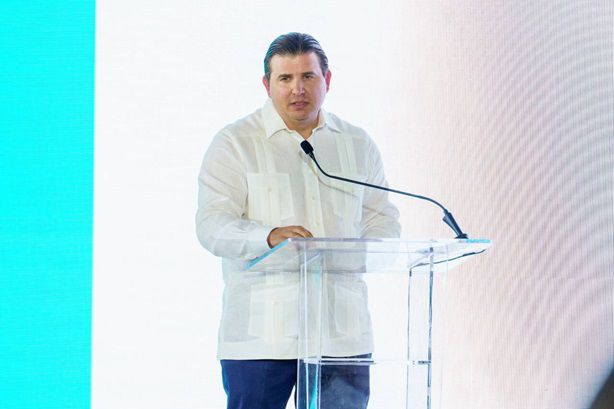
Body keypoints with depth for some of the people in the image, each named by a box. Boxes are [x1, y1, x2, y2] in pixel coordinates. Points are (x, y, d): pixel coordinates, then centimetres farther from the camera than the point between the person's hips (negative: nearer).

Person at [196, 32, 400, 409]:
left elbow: (383, 220, 17)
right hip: (261, 333, -3)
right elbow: (213, 225, -6)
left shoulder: (358, 145, 16)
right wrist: (269, 236, -26)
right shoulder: (236, 143, 4)